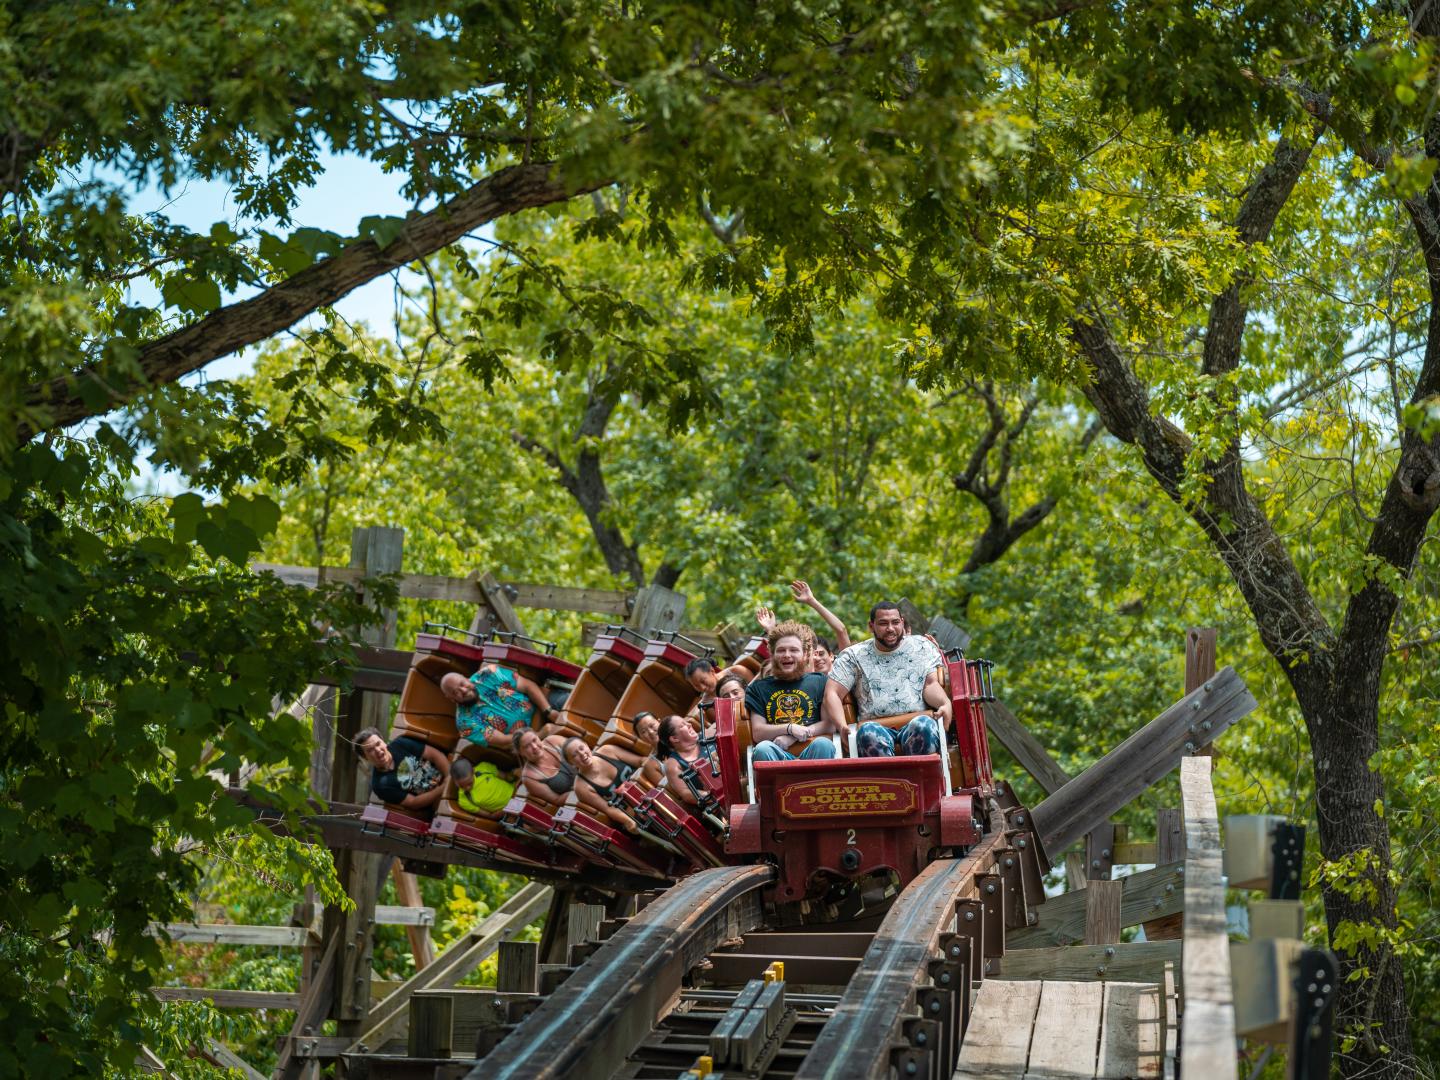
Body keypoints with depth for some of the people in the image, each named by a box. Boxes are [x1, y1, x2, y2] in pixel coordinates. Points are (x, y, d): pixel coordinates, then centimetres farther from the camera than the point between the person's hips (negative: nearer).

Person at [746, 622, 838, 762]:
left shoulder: (819, 682, 21)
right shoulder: (759, 687, 22)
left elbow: (831, 724, 8)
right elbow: (757, 732, 11)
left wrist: (791, 738, -4)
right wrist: (789, 728, -7)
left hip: (809, 750, 0)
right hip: (779, 755, 0)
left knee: (823, 744, -34)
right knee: (762, 748, -35)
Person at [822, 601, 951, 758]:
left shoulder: (922, 648, 19)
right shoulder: (854, 656, 16)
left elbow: (931, 684, 10)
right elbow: (832, 693, 10)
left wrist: (945, 703, -15)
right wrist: (842, 726, -11)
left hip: (916, 723, 0)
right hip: (877, 727, 0)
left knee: (924, 725, -37)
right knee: (869, 732, -37)